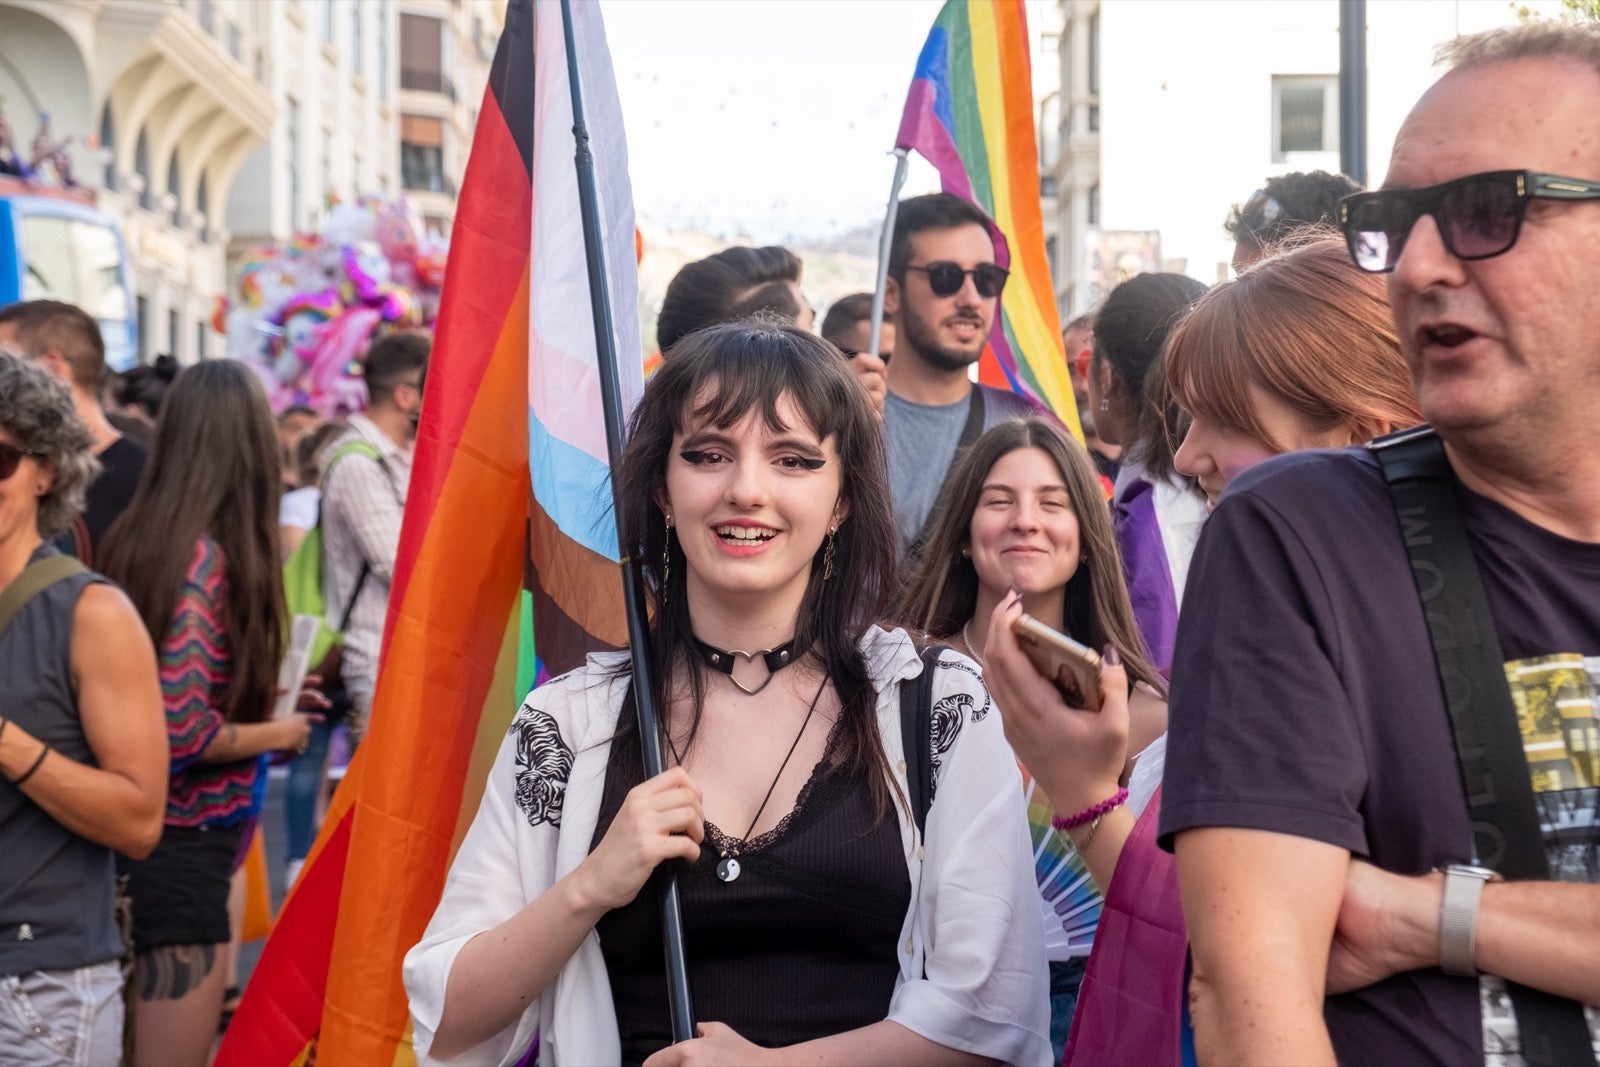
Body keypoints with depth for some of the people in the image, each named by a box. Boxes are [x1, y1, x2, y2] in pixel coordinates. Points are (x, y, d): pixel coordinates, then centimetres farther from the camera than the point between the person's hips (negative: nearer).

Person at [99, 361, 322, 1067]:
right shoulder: (206, 558, -19)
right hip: (183, 853, -9)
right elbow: (182, 734, -24)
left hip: (141, 844, 9)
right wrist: (279, 733, -8)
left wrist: (260, 696, 18)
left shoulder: (136, 538, 5)